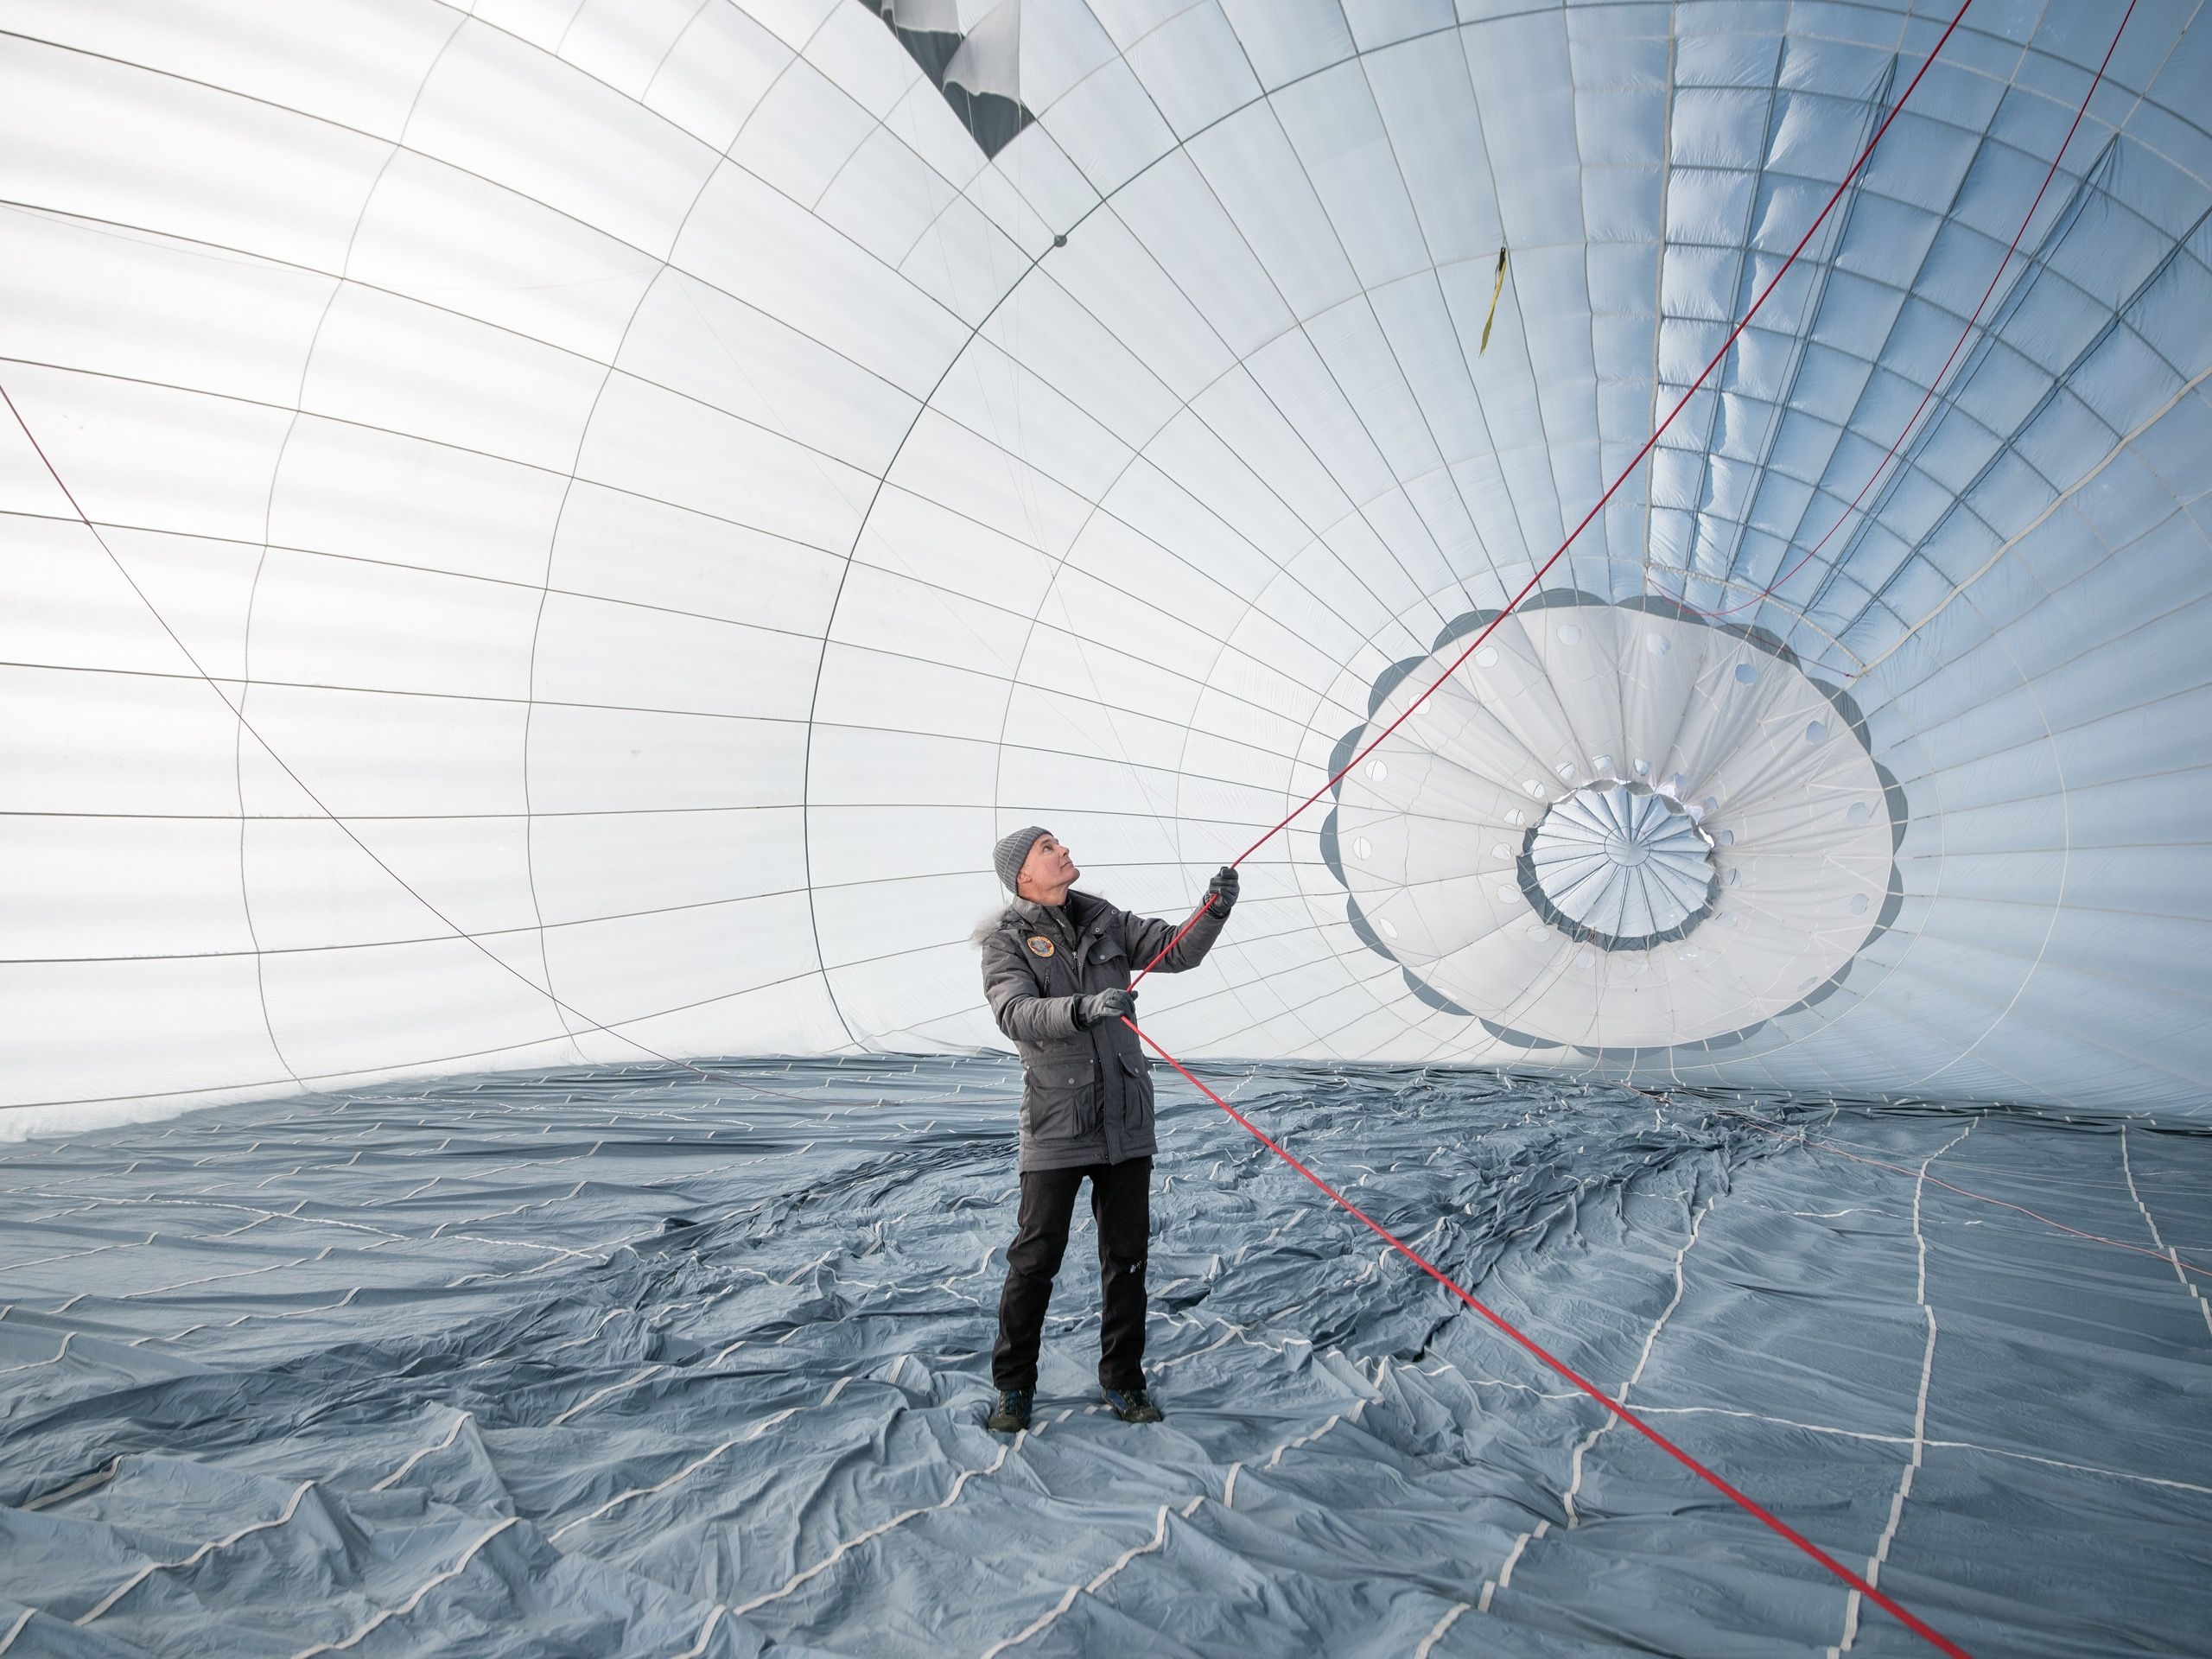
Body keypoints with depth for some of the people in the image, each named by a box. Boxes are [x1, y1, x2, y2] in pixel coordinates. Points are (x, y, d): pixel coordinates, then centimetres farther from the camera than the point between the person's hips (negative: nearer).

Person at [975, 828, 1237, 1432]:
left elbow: (1177, 951, 3)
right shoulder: (1006, 938, -5)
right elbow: (1016, 1013, -22)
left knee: (1126, 1256, 11)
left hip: (1126, 1122, 4)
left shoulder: (1105, 921, 9)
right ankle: (1014, 1386, 19)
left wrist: (1214, 911, -16)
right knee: (1035, 1258, 2)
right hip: (1056, 1126, -4)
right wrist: (1082, 1009, -39)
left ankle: (1122, 1381, 26)